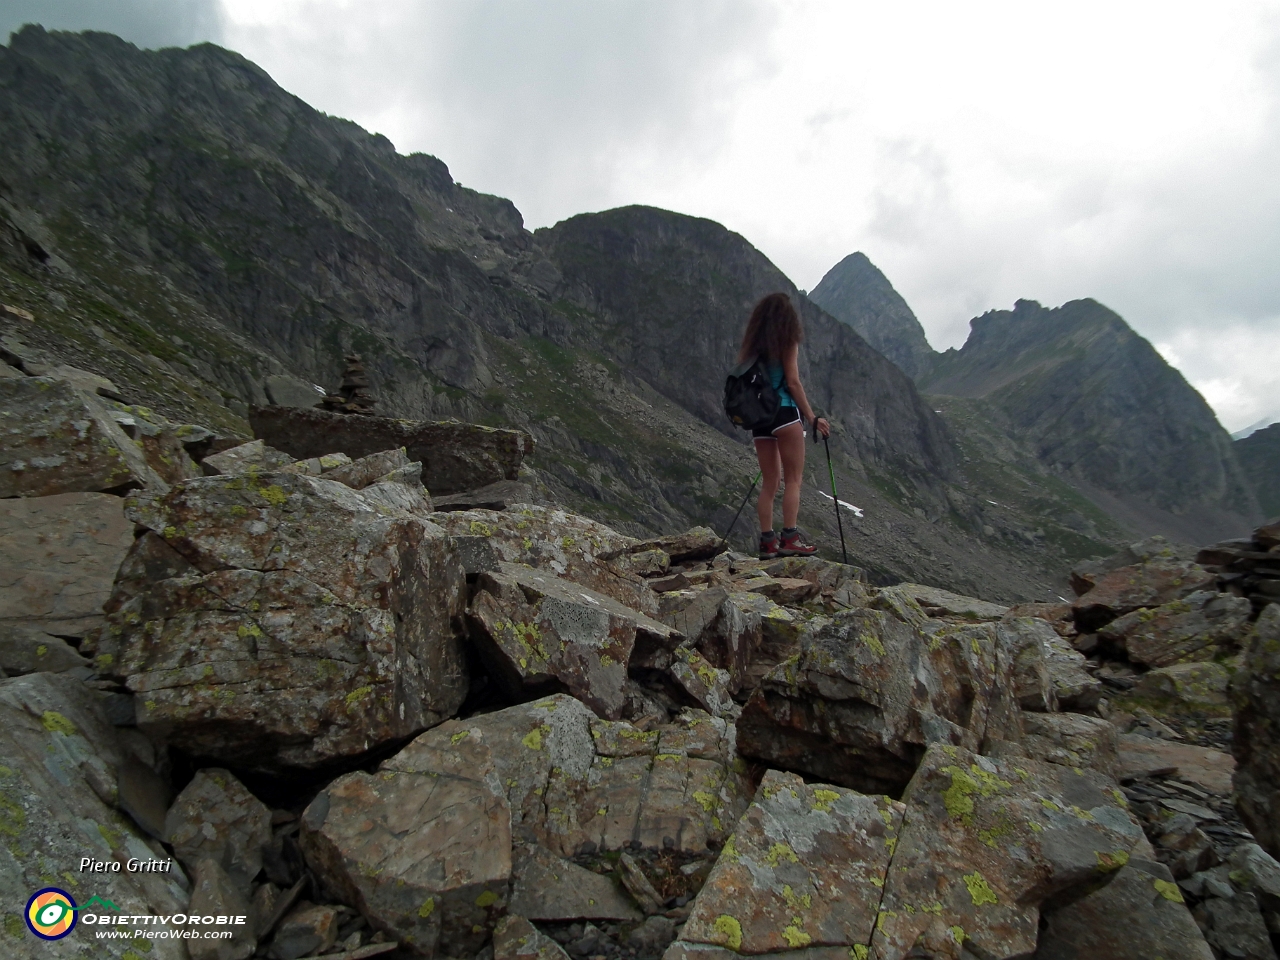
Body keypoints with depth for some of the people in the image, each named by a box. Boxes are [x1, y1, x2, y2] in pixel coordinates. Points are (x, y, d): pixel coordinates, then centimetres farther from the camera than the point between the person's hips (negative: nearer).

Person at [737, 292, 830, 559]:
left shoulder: (752, 345, 13)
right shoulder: (787, 342, -2)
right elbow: (793, 382, -8)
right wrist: (812, 418, -5)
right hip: (784, 413, -6)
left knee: (769, 482, 9)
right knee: (793, 479, -1)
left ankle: (767, 541, 6)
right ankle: (789, 538, -7)